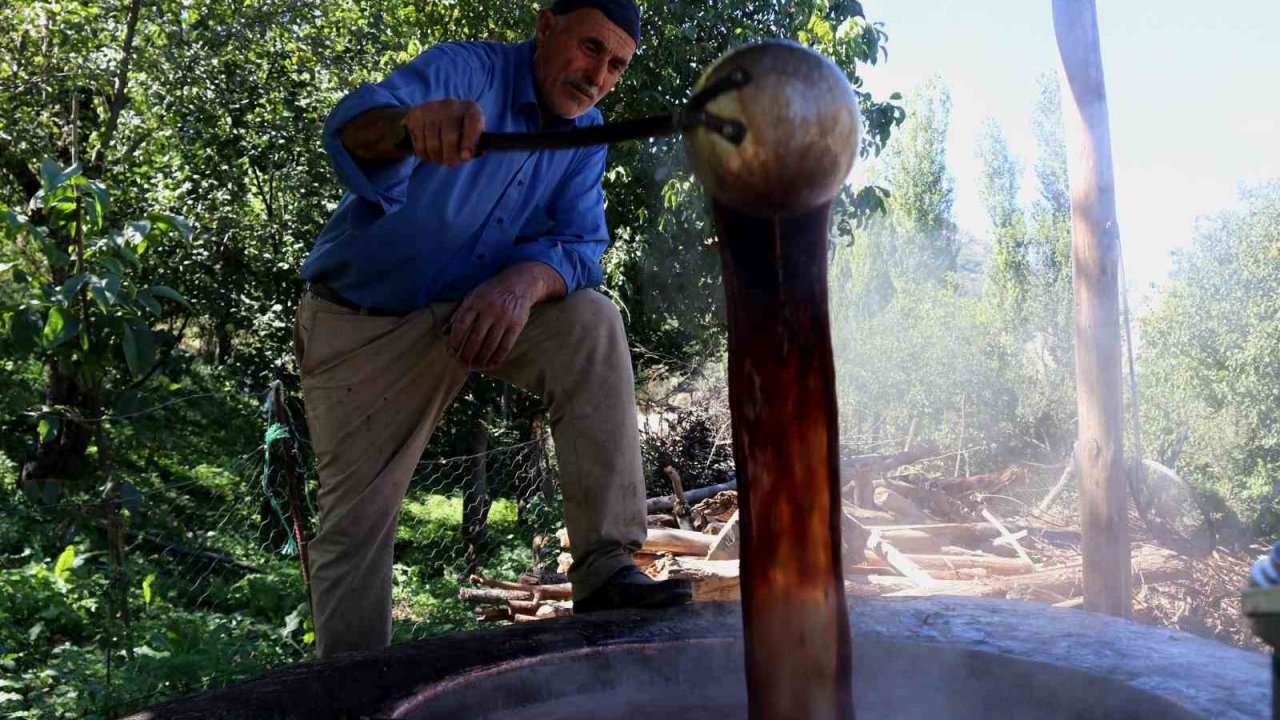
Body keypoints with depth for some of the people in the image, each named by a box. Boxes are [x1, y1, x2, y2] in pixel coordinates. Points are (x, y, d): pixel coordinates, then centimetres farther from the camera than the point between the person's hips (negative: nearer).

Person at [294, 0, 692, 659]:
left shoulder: (585, 136, -1)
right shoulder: (466, 70, -18)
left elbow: (580, 246, -13)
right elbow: (353, 123, -37)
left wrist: (525, 280, -36)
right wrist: (412, 122, -62)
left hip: (480, 310, 4)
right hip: (361, 324, -3)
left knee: (591, 321, -22)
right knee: (355, 518, -3)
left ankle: (605, 569, -24)